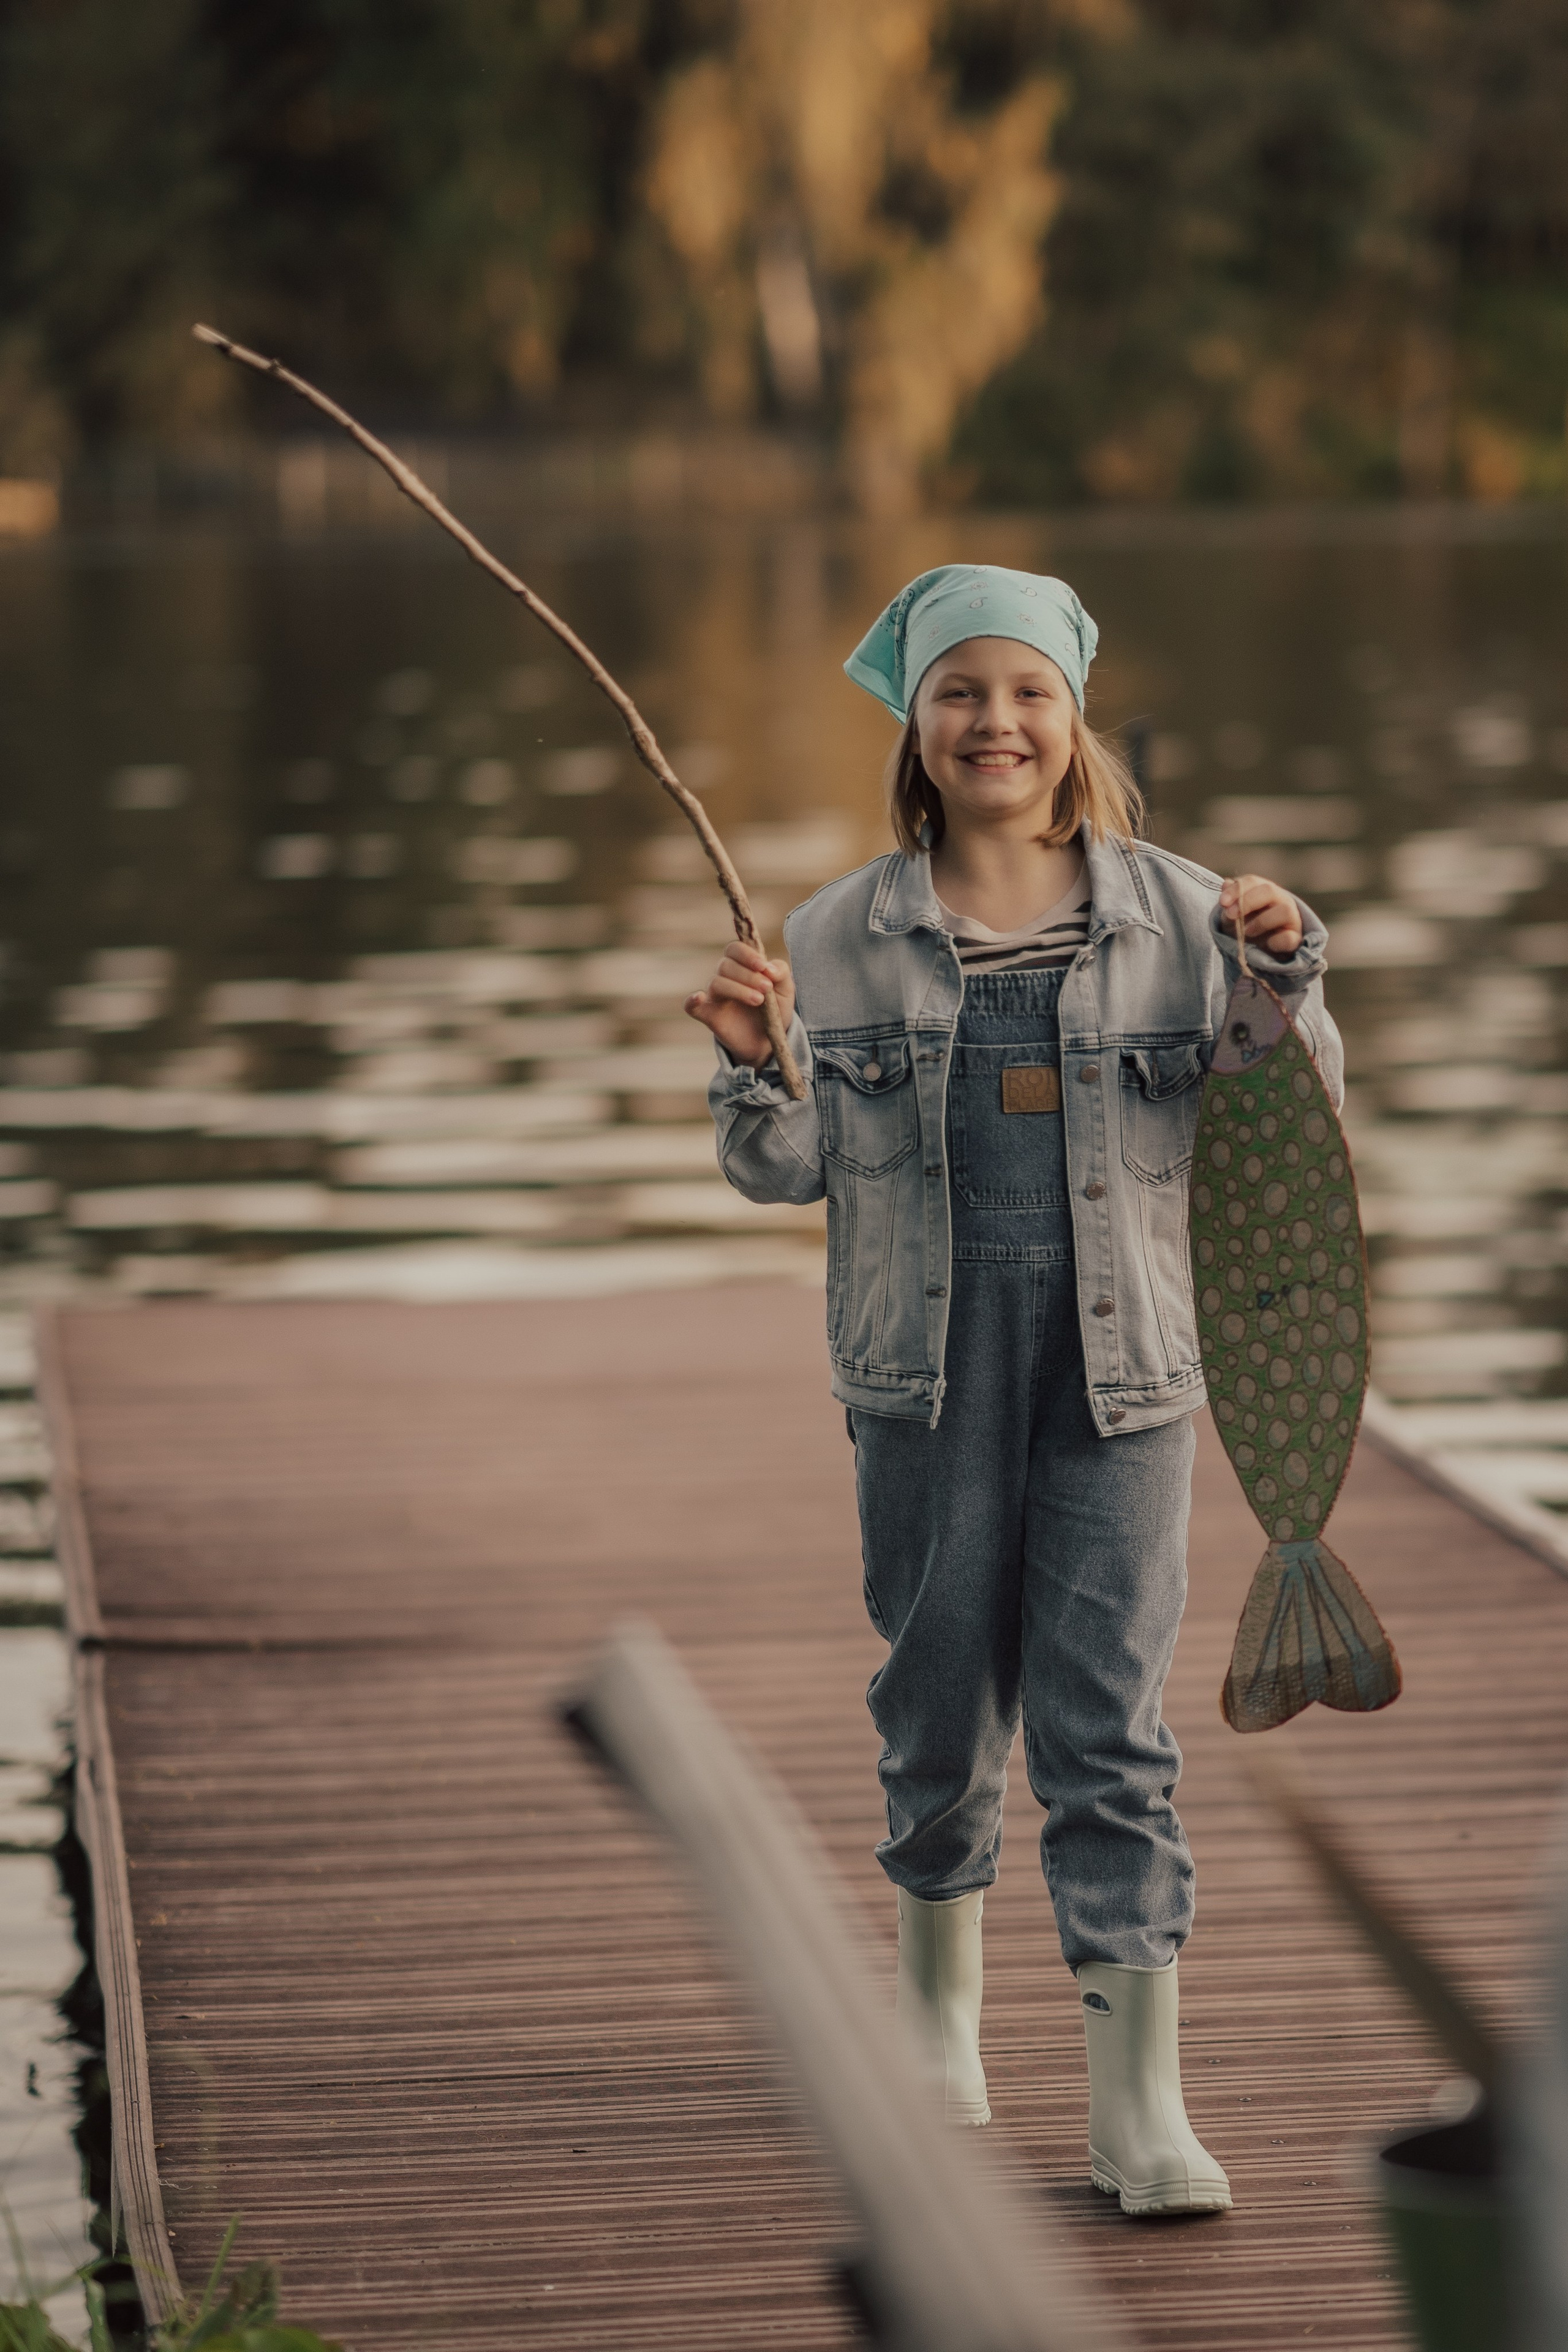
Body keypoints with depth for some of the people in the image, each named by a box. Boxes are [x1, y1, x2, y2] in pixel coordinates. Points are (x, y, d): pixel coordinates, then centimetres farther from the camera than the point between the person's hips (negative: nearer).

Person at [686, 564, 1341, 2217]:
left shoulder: (1176, 916, 3)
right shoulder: (840, 937, 3)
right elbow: (786, 1168, 5)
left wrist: (1288, 980, -11)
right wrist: (749, 1067, -14)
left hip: (1120, 1357, -1)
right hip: (926, 1360, 1)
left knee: (1110, 1724, -4)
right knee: (942, 1704, 11)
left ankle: (1138, 2104, -3)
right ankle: (938, 2010, 36)